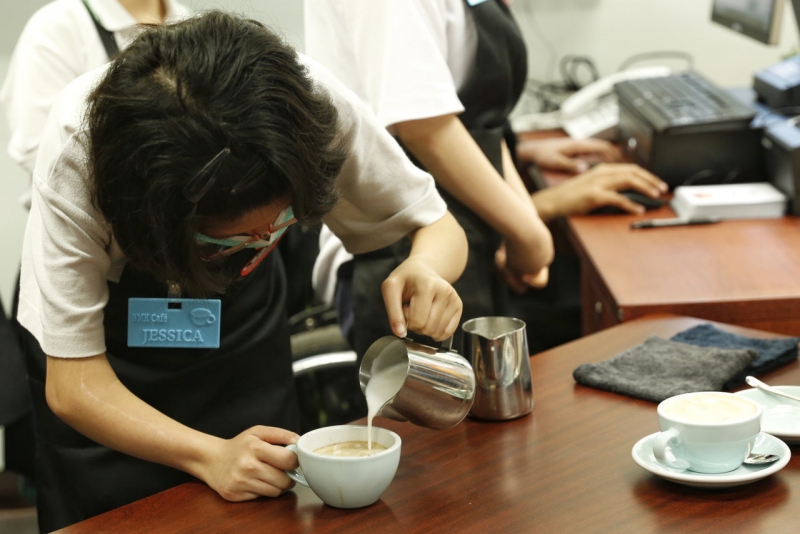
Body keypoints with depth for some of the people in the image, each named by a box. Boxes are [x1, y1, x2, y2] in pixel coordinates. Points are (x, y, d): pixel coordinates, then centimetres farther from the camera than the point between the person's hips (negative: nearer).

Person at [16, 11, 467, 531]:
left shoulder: (317, 103, -32)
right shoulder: (75, 150, -37)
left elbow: (438, 225, -15)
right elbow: (73, 382, -30)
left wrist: (426, 269, -38)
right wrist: (210, 455, -44)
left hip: (244, 323, 2)